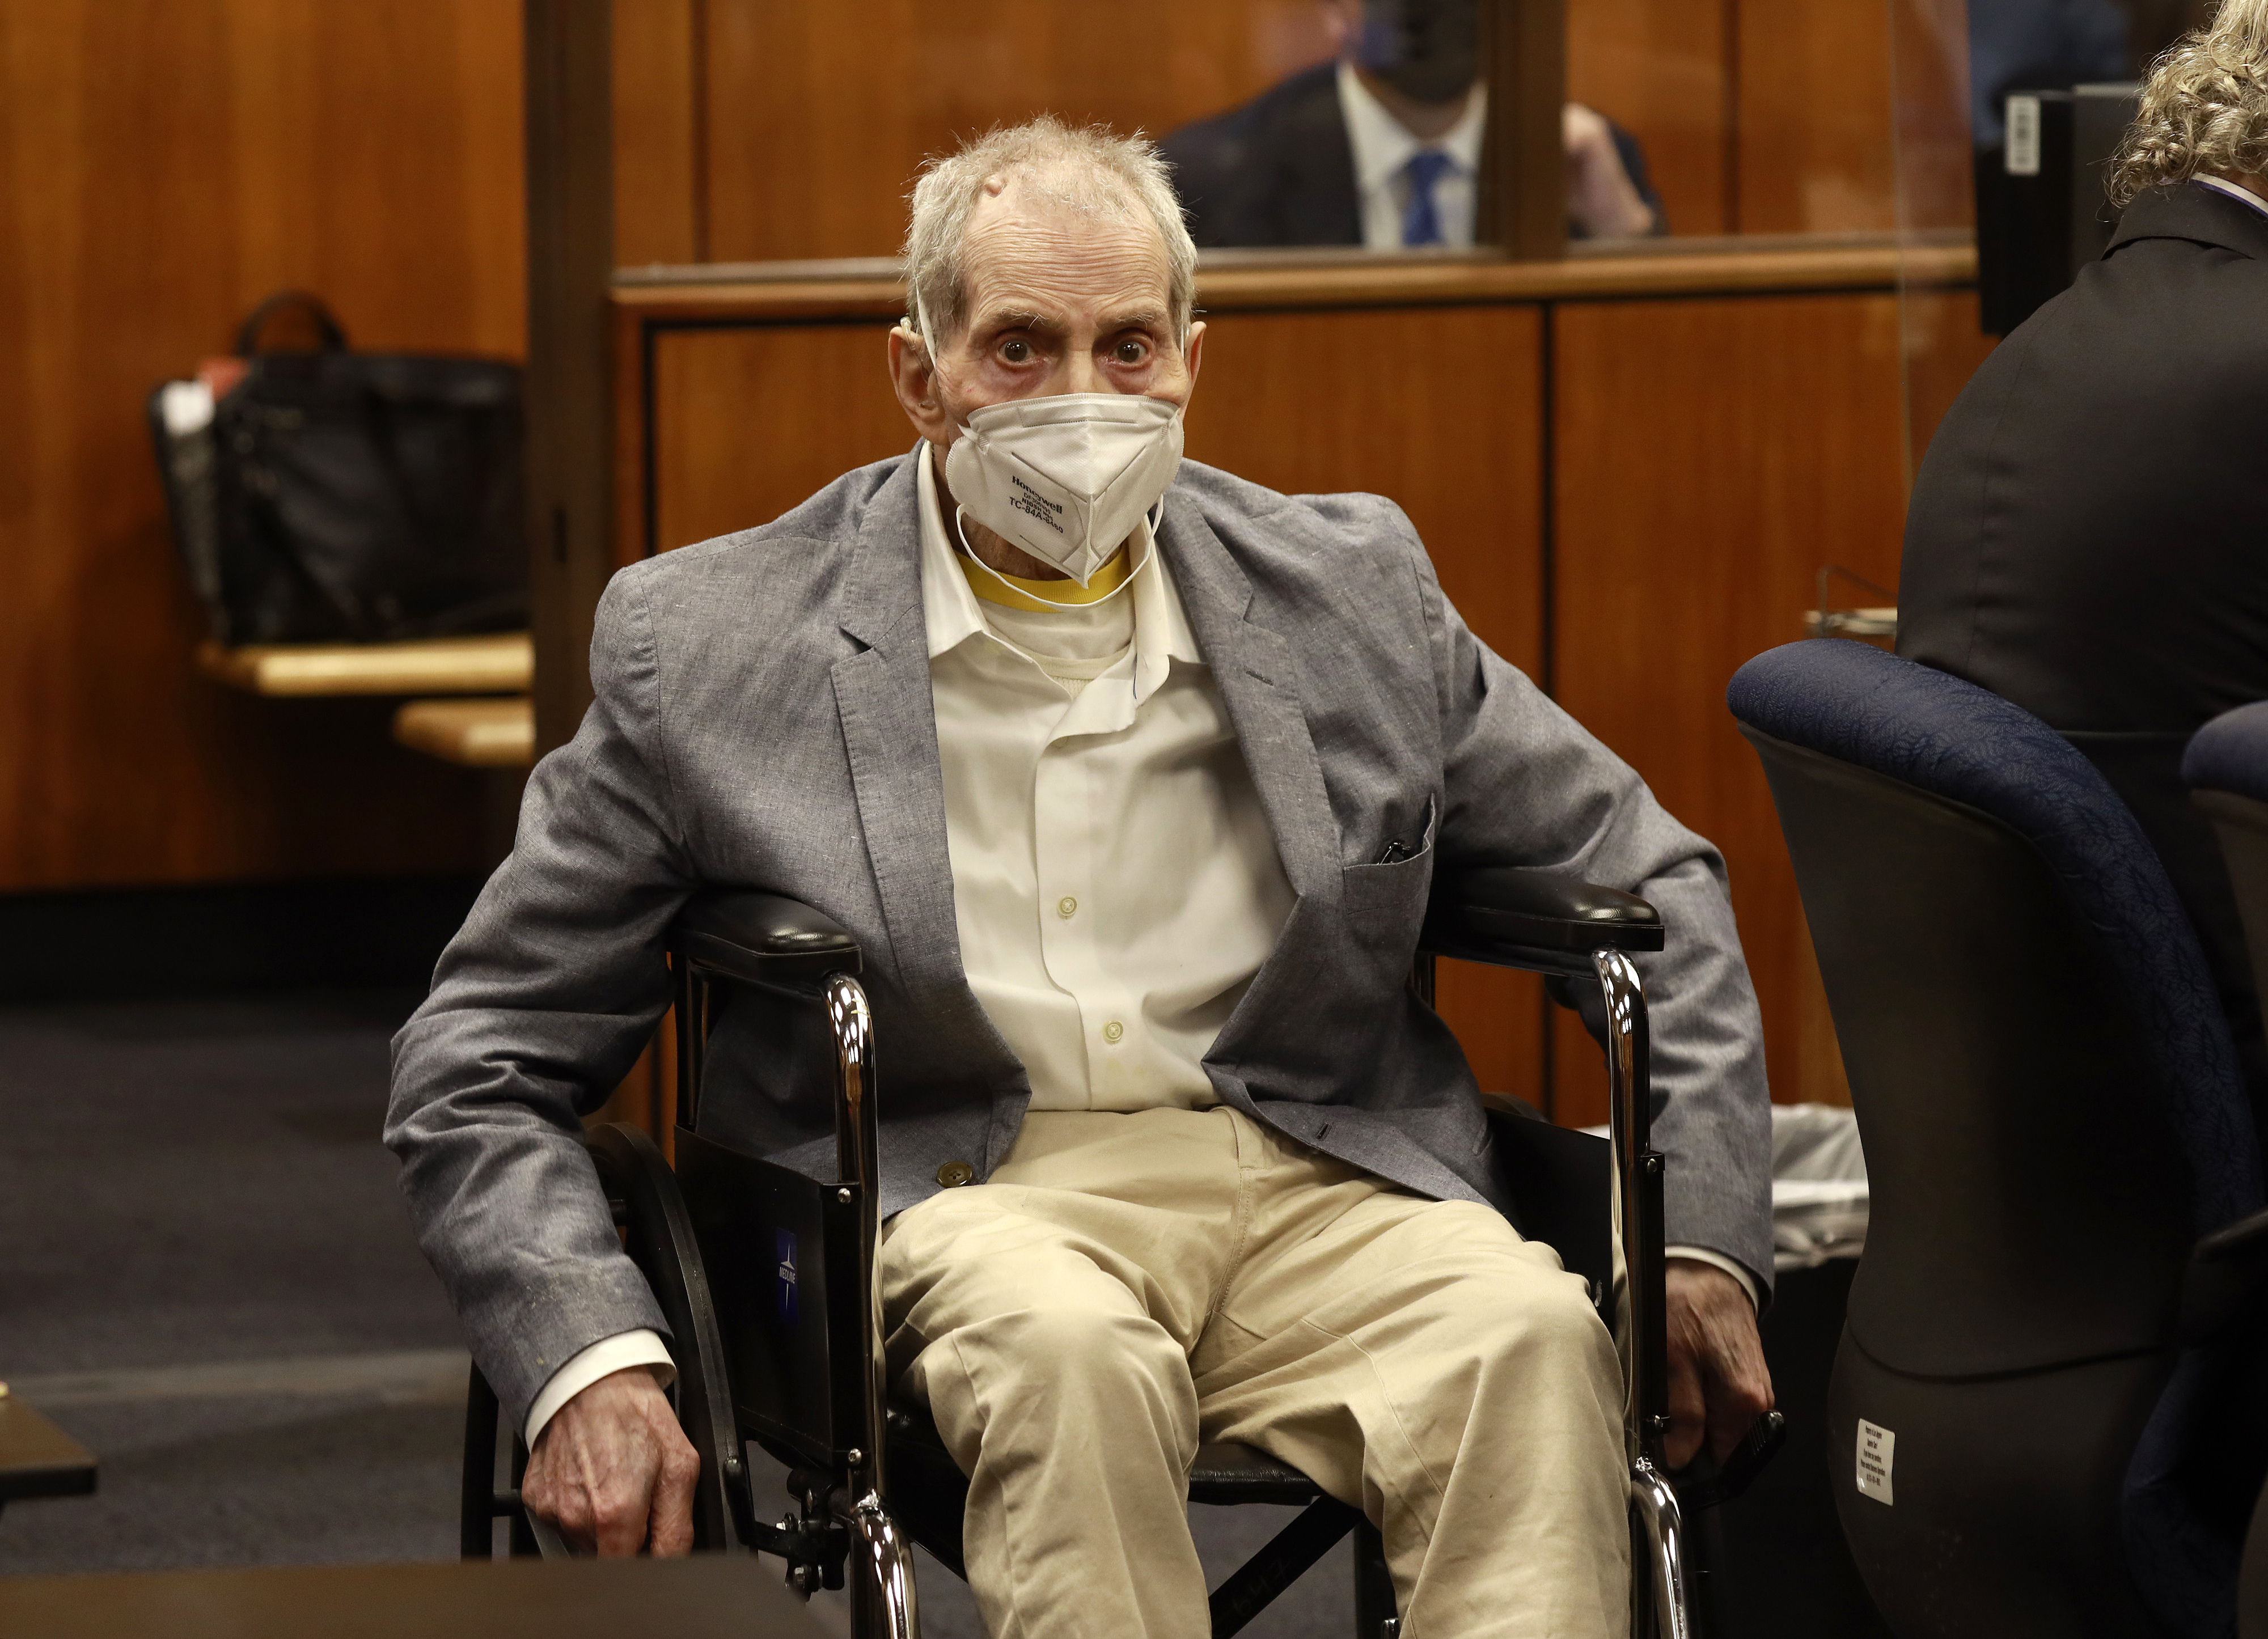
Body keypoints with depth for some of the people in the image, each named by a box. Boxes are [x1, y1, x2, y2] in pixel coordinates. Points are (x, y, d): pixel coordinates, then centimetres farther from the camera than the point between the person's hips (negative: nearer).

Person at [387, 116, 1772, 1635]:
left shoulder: (1348, 590, 11)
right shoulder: (709, 645, 3)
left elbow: (1645, 879, 20)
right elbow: (483, 1068, 5)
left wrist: (1703, 1242, 6)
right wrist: (589, 1362, -13)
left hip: (1316, 1190, 2)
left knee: (1531, 1330, -31)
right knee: (1066, 1347, -37)